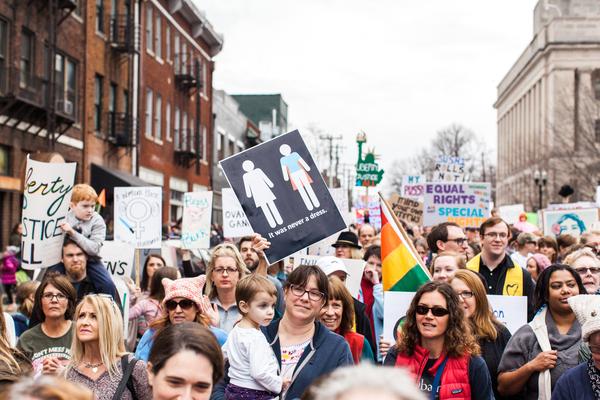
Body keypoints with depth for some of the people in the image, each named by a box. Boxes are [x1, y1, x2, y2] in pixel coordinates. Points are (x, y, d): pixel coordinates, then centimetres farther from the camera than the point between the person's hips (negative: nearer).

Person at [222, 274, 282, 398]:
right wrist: (279, 384, -13)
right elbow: (259, 373, -27)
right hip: (255, 394, -9)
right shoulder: (256, 338, -22)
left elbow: (223, 354, 19)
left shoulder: (235, 330, 7)